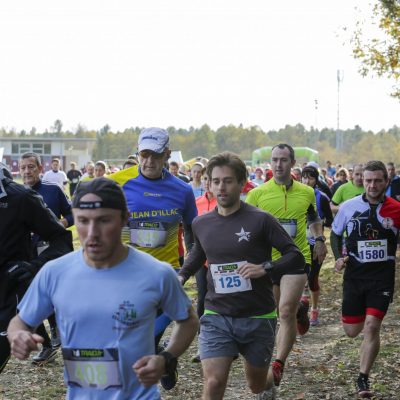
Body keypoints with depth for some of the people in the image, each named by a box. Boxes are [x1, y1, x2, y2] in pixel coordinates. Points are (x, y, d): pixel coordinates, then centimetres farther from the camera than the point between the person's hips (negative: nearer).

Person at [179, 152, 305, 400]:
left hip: (258, 317, -2)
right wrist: (182, 276, 8)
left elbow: (296, 257, -10)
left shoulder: (260, 220, -10)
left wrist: (265, 268, -25)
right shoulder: (201, 224, 3)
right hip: (217, 317, 2)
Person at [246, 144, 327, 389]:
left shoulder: (307, 192, 3)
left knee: (286, 311, -14)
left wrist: (319, 240, 5)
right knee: (277, 311, 14)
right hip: (267, 259, 1)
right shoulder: (257, 194, -4)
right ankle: (300, 308, 50)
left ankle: (278, 366, -6)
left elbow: (314, 218, 21)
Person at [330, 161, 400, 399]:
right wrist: (338, 257, -3)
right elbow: (336, 234, 12)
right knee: (352, 331, 8)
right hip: (354, 274, 2)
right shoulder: (349, 207, -3)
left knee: (372, 326, -12)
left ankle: (363, 379, 2)